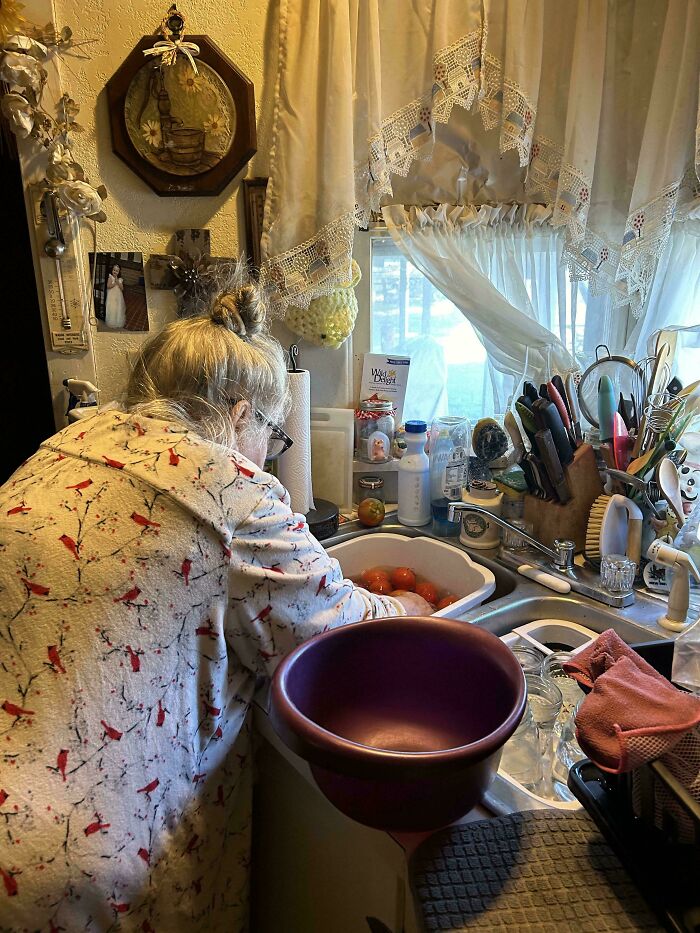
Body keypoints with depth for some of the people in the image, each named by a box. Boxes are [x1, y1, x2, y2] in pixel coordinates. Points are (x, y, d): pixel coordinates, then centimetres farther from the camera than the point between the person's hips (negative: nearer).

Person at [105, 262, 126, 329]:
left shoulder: (120, 279, 4)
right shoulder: (110, 278, -6)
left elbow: (122, 288, -3)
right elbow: (108, 286, -16)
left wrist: (118, 282, -14)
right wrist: (115, 283, -17)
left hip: (118, 297, 4)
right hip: (111, 297, -4)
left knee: (118, 310, 9)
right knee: (111, 310, 1)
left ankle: (118, 323, 22)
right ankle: (112, 323, 11)